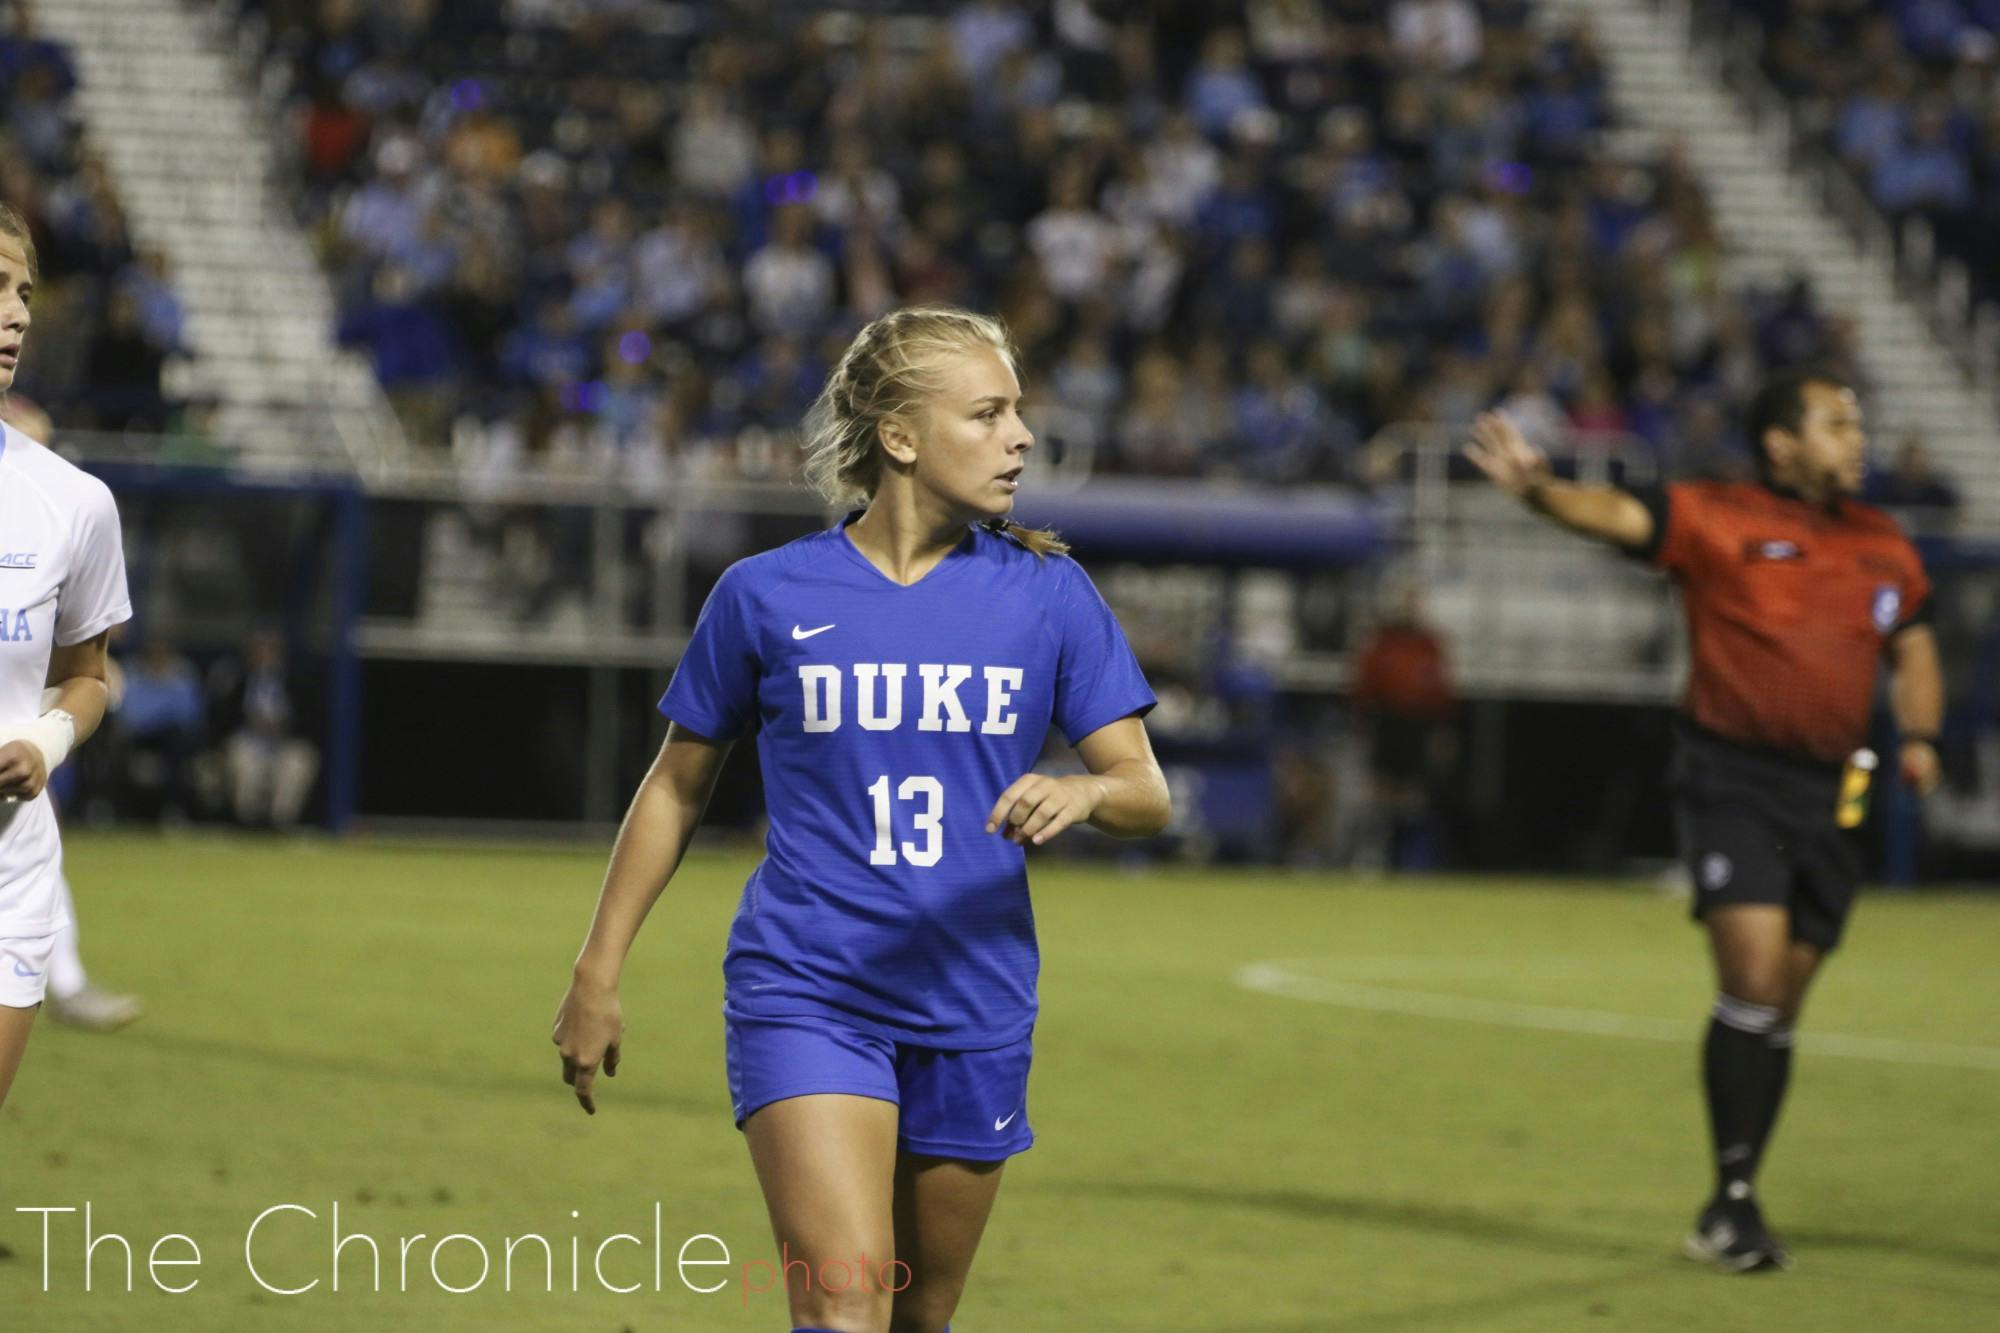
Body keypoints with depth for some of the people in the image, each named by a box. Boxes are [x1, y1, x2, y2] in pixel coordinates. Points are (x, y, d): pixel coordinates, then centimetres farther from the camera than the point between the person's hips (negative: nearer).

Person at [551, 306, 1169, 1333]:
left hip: (974, 1009, 3)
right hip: (803, 996, -3)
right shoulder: (767, 595, -1)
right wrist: (598, 972, 10)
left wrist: (1086, 794, -23)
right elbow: (677, 787, 11)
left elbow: (1146, 794, 1)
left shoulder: (1047, 593, 3)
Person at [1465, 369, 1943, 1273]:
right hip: (1732, 780, -5)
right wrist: (1538, 490, -39)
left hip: (1826, 792, 5)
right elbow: (1617, 516, -19)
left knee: (1781, 1007, 9)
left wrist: (1918, 737, 6)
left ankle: (1734, 1208, 18)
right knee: (1752, 976, -18)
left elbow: (1913, 651, 24)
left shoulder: (1884, 547, 11)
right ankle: (1732, 1199, -11)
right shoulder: (1718, 519, -5)